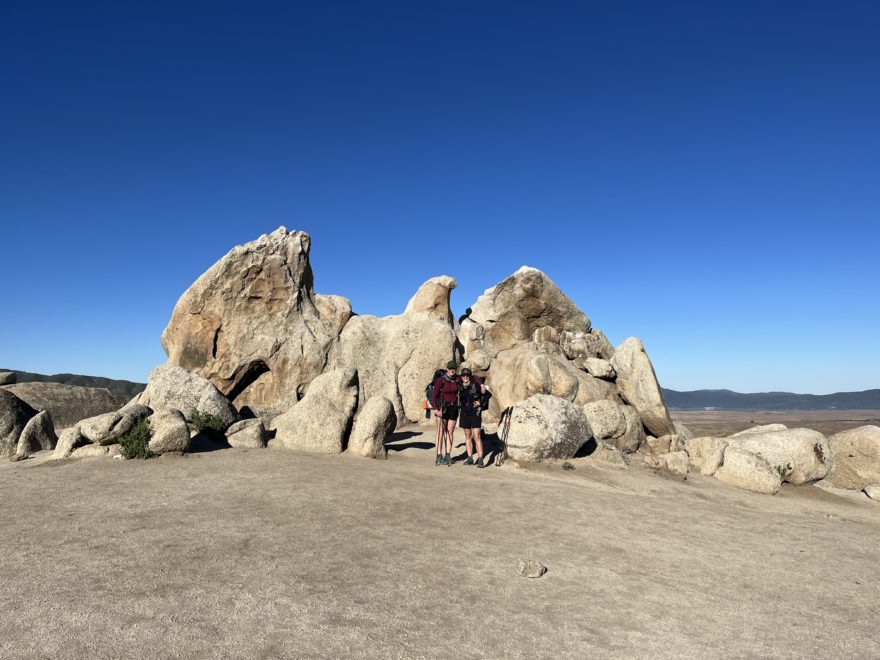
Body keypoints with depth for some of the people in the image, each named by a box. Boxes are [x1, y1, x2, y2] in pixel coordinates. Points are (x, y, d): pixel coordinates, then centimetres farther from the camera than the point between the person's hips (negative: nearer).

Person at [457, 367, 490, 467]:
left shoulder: (476, 385, -7)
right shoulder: (460, 388, 5)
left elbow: (488, 394, -2)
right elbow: (458, 400, 21)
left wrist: (481, 403, -6)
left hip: (475, 413, -5)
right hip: (465, 414, 5)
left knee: (477, 437, -10)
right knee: (468, 436, 10)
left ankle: (480, 460, -9)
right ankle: (470, 458, 18)